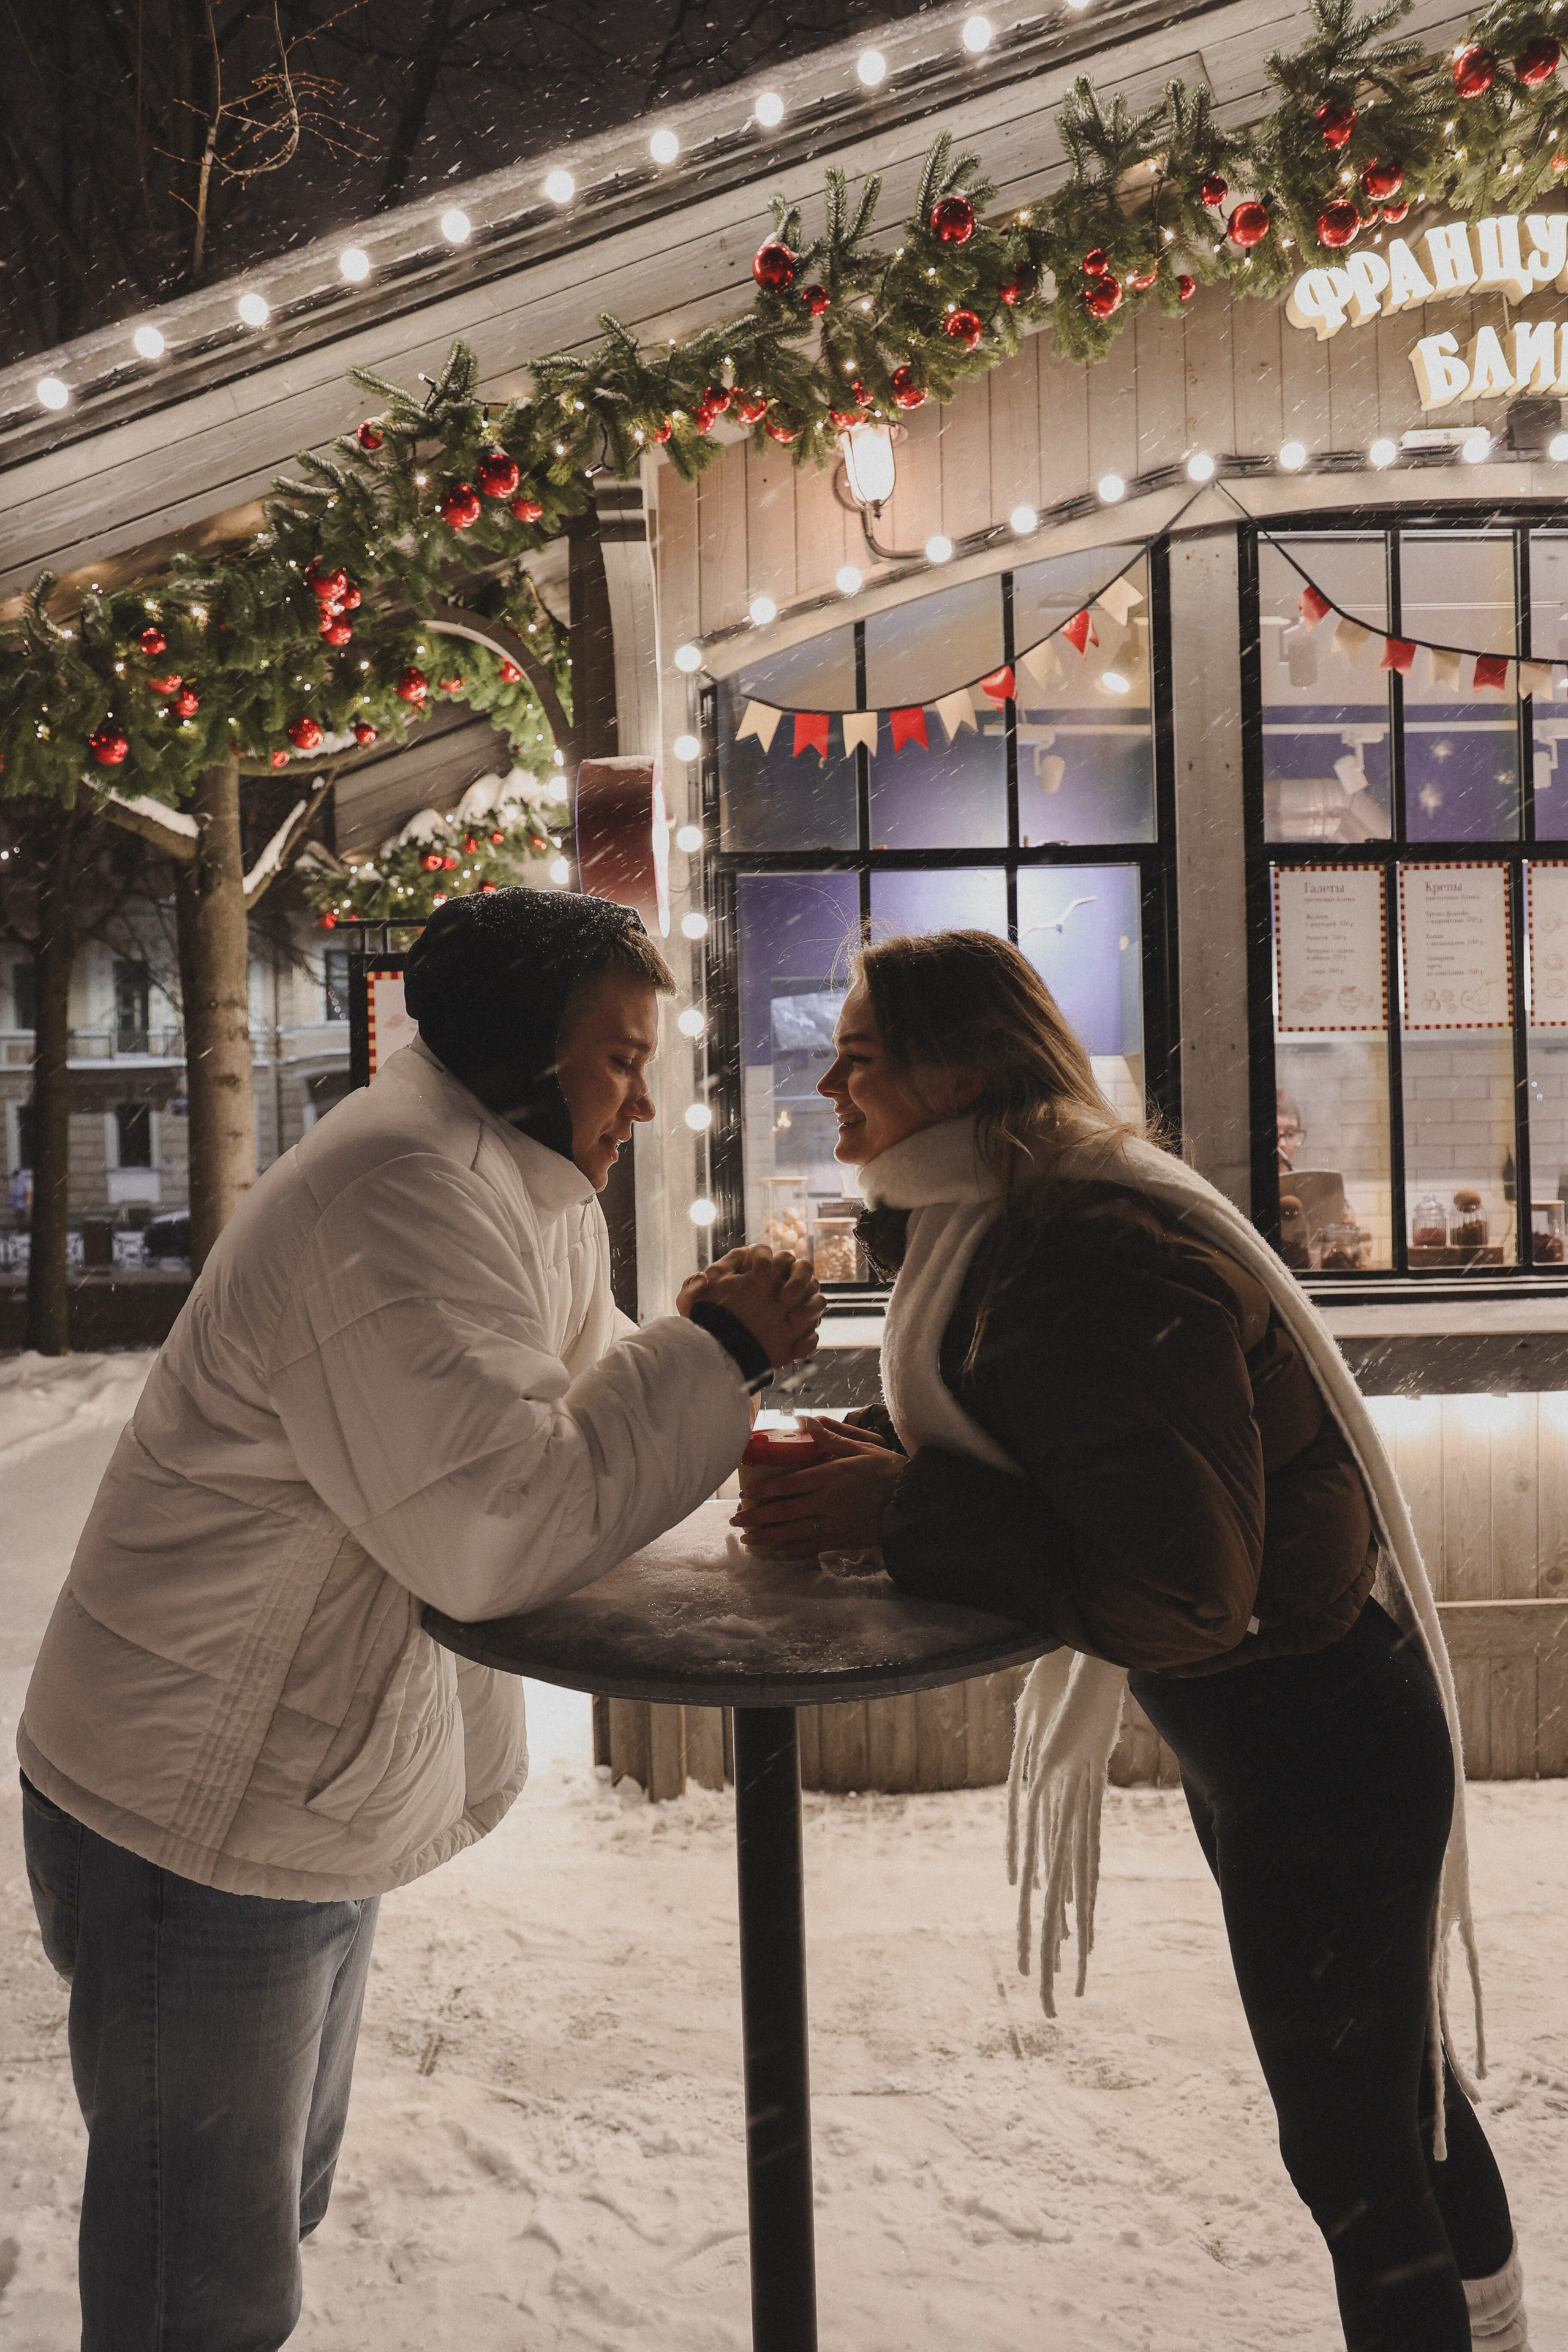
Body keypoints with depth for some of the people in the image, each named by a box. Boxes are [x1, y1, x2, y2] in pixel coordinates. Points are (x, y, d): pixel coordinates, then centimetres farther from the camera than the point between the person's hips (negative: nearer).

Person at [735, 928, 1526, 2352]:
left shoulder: (1101, 1264, -30)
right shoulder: (992, 1232, 2)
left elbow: (1173, 1591, -33)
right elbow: (985, 1438, 10)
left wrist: (896, 1512, -28)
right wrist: (851, 1462, -9)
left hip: (1314, 1741, -10)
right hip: (1239, 1728, 10)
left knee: (1351, 2142, 8)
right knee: (1384, 2072, 30)